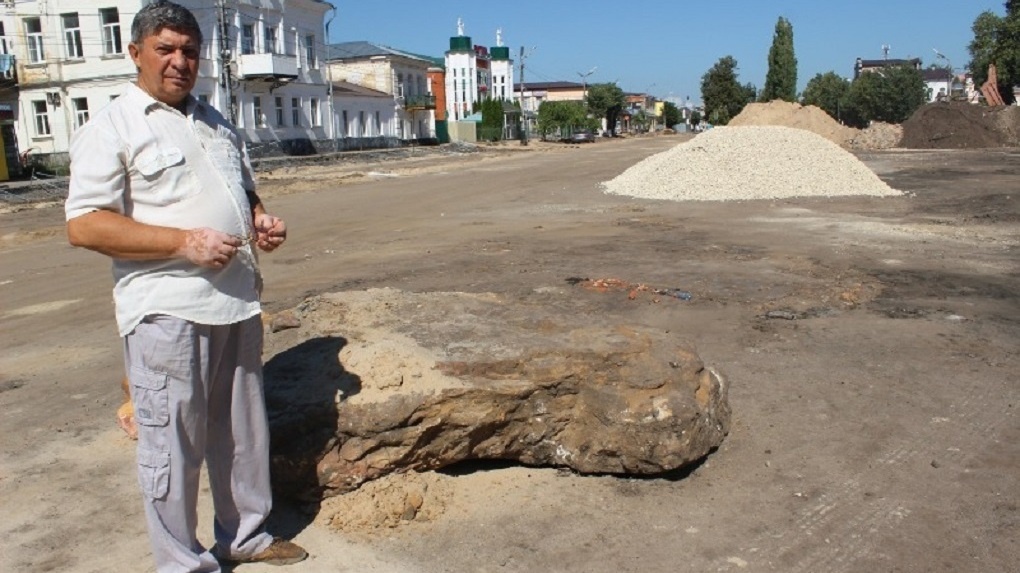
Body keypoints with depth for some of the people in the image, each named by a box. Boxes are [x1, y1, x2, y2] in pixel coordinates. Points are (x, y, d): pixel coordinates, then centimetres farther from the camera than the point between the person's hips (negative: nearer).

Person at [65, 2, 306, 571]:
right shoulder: (111, 128, -5)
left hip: (237, 303, 7)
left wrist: (261, 220, 3)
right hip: (168, 311, -7)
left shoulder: (218, 124, 16)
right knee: (174, 443, 3)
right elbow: (84, 225, -13)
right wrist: (184, 242, -21)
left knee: (243, 431, 17)